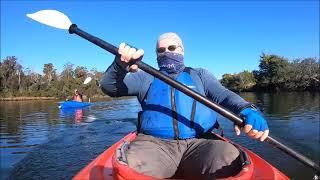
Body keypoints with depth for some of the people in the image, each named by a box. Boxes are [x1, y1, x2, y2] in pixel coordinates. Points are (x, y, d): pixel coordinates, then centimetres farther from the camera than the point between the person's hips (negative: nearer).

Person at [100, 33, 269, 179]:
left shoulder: (199, 74, 24)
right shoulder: (146, 77, 20)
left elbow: (224, 95, 9)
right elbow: (108, 87, 8)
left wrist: (247, 110, -14)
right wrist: (121, 66, -15)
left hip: (200, 143, 1)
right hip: (155, 142, 0)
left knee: (229, 158, -31)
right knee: (132, 164, -33)